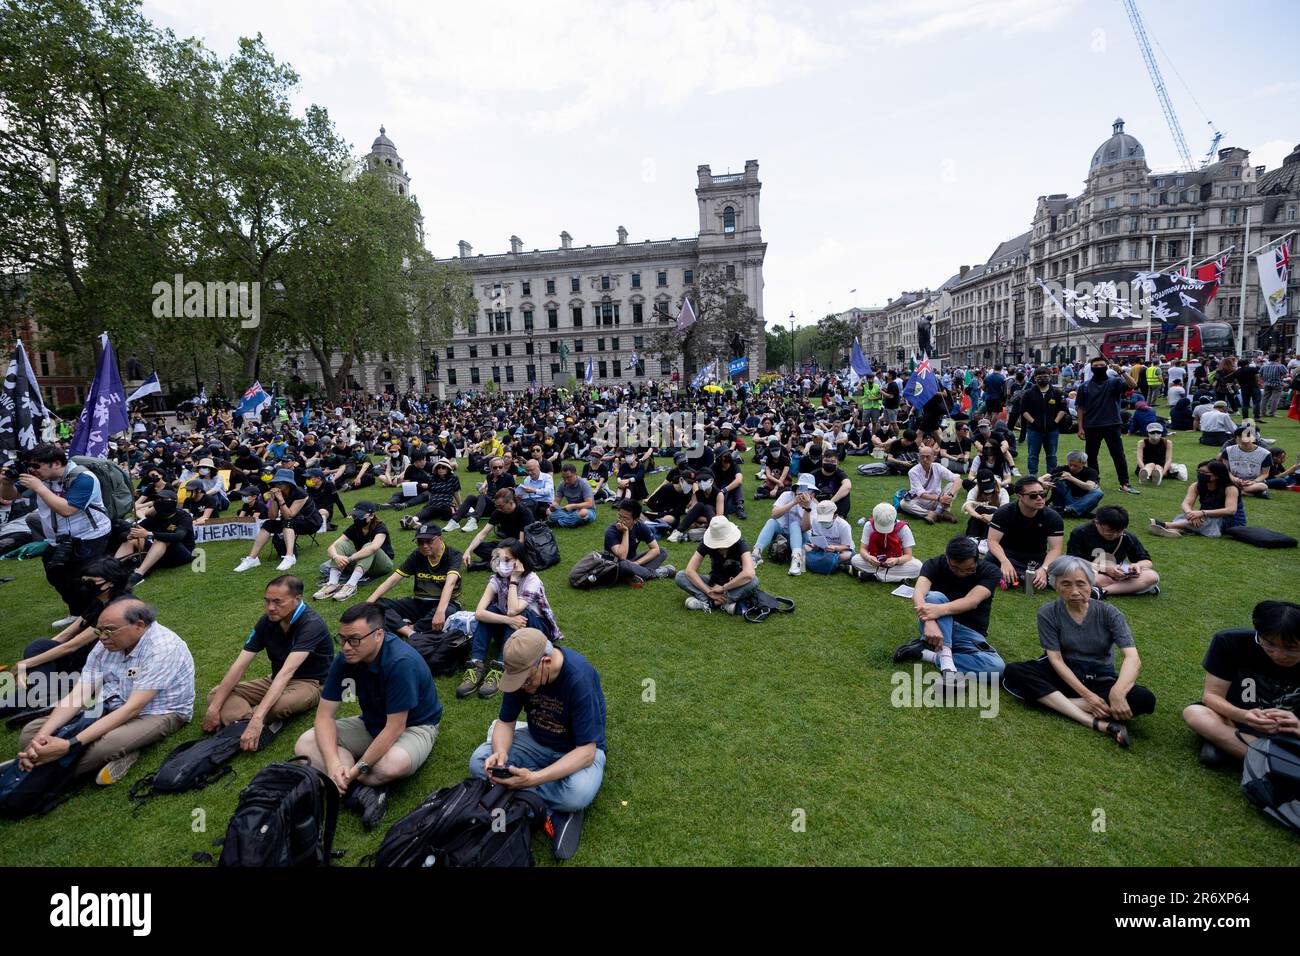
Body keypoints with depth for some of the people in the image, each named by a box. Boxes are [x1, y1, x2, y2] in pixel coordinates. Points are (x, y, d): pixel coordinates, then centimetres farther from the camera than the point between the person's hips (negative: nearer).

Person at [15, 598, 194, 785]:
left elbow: (132, 709, -28)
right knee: (30, 733, -4)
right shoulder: (107, 644, -2)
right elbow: (78, 695, -5)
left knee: (96, 748, -36)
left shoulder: (163, 648, -25)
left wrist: (71, 745, -32)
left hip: (158, 713, -8)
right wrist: (41, 737, -21)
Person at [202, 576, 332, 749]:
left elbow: (286, 672, -36)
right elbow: (240, 665, -8)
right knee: (215, 694, -6)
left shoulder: (311, 624, -26)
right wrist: (214, 708, -16)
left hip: (311, 683, -7)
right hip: (276, 681, 7)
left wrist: (257, 718, -44)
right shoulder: (267, 621, -6)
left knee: (277, 705, -39)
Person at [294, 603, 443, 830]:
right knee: (305, 744, -12)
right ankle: (363, 791, -23)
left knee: (396, 763, -39)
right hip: (372, 723, 7)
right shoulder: (344, 659, -14)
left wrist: (357, 769, -26)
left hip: (414, 725, -6)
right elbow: (325, 715, -10)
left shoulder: (402, 662, -33)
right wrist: (333, 764, -25)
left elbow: (395, 727, -28)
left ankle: (351, 789, -8)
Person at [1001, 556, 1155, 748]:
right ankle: (1095, 722, -34)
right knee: (1013, 672, -29)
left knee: (1145, 700, -29)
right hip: (1063, 676, 0)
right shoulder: (1048, 614, -10)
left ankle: (1052, 701, -26)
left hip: (1101, 680, 1)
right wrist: (1086, 695, -26)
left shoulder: (1108, 613, -10)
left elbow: (1133, 658, -21)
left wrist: (1117, 692, -39)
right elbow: (1056, 660, -13)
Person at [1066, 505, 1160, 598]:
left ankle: (1103, 591, -30)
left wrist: (1138, 565, -17)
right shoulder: (1080, 533, -13)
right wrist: (1105, 568, -26)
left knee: (1152, 576, -20)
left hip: (1117, 576, 5)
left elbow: (1147, 562, 8)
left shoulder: (1127, 537, -1)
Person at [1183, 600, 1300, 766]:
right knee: (1194, 713, -32)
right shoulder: (1231, 642, -19)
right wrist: (1242, 716, -35)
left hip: (1286, 736, 0)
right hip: (1237, 718, 0)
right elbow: (1212, 695, -15)